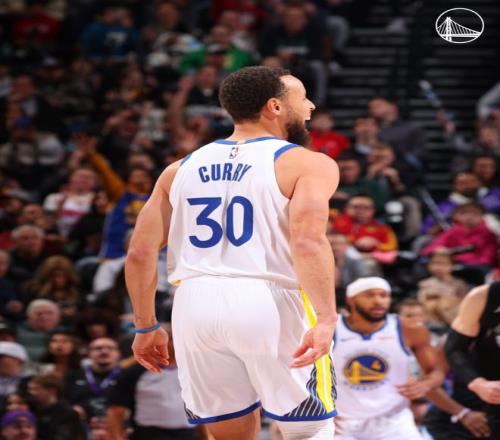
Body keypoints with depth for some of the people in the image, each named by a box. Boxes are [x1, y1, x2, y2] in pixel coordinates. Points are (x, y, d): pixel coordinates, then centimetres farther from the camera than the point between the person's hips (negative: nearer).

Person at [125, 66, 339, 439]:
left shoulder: (181, 169, 17)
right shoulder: (307, 164, 2)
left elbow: (140, 254, 13)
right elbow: (308, 242, -16)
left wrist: (146, 326, 21)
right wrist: (326, 318, -22)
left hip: (196, 303, 5)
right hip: (270, 303, -4)